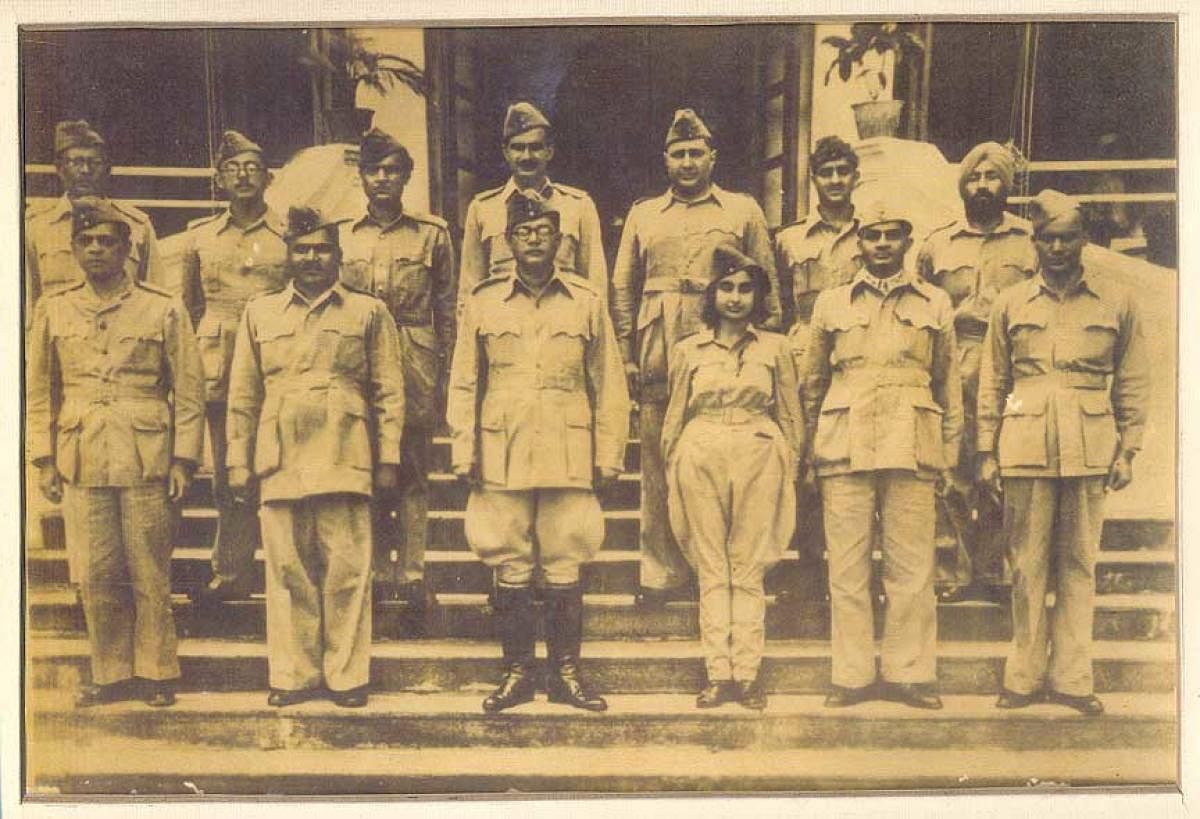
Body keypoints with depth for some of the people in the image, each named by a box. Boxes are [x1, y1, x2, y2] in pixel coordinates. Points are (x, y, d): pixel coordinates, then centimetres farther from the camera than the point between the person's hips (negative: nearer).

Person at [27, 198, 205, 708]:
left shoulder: (163, 309, 3)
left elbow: (189, 391, 3)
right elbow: (39, 392, 13)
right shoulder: (53, 310, 10)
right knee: (95, 576, 4)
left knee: (151, 575, 2)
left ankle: (155, 674, 15)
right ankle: (112, 675, 17)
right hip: (81, 462, 2)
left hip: (146, 461, -2)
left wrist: (183, 460, -3)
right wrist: (44, 460, 7)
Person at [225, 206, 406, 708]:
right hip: (280, 461, 2)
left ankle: (347, 675, 7)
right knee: (287, 570, 3)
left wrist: (389, 458, 1)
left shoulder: (369, 313, 10)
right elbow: (243, 395, 14)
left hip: (345, 461, -2)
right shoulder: (260, 313, 15)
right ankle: (294, 674, 12)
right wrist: (238, 460, 8)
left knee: (347, 570, -1)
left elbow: (389, 392, 8)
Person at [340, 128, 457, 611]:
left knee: (414, 471, 0)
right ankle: (378, 571, 14)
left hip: (416, 366, -1)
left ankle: (412, 571, 5)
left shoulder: (432, 233, 6)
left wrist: (445, 375, 3)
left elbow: (446, 309, 7)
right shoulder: (341, 236, 10)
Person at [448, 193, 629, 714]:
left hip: (569, 456, 0)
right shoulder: (482, 302, 8)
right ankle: (517, 671, 16)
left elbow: (609, 385, 8)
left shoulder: (587, 301, 7)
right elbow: (463, 385, 9)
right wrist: (463, 454, 2)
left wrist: (609, 455, 4)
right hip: (502, 456, 0)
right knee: (510, 568, 4)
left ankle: (566, 672, 15)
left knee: (564, 569, 3)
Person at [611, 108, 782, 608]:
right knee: (657, 468, 1)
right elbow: (622, 290, 14)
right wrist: (626, 357, 5)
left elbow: (768, 285, 10)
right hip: (659, 359, 2)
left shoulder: (744, 211, 13)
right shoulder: (643, 215, 16)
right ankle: (662, 574, 8)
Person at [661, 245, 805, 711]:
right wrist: (671, 477, 9)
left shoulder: (776, 348, 10)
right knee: (711, 570, 1)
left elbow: (791, 417, 11)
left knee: (749, 569, -1)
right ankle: (718, 674, 5)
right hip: (701, 459, 1)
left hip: (758, 461, -1)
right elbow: (674, 418, 13)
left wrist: (789, 475, 6)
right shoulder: (688, 351, 11)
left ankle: (747, 673, 3)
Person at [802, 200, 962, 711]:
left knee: (911, 567, 1)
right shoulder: (831, 304, 13)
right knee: (847, 567, 1)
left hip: (912, 448, 0)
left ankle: (909, 673, 10)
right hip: (845, 448, 0)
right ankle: (852, 675, 9)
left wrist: (948, 454, 11)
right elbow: (812, 383, 17)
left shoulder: (935, 304, 13)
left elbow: (949, 385, 16)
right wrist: (811, 452, 12)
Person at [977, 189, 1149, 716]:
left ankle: (1070, 678, 12)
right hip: (1026, 446, 0)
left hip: (1090, 449, 0)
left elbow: (1133, 382, 10)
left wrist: (1127, 450, 4)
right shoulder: (1010, 303, 8)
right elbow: (992, 382, 10)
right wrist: (987, 451, 6)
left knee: (1079, 565, 4)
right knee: (1028, 565, 3)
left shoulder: (1118, 303, 8)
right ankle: (1024, 678, 11)